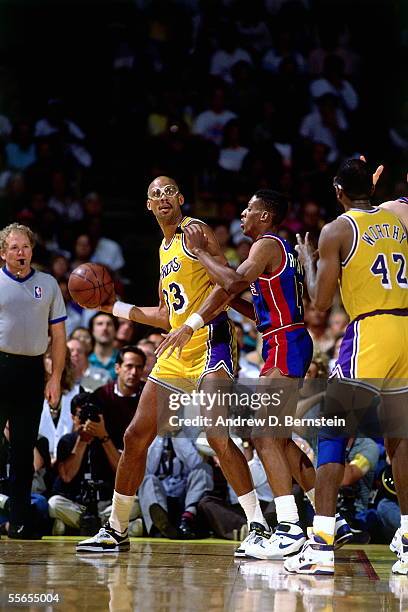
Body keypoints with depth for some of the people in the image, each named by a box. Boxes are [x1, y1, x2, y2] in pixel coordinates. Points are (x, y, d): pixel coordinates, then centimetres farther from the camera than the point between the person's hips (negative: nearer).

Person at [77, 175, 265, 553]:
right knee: (136, 435, 9)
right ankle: (116, 531, 19)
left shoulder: (194, 231, -5)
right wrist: (116, 308, 24)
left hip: (210, 341, -9)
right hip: (177, 353, 9)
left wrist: (194, 322, -24)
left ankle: (258, 526, -21)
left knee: (216, 434, -23)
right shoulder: (164, 249, 22)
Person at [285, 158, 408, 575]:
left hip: (370, 332, -5)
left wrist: (307, 261, 16)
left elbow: (321, 301, -2)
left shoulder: (337, 230, -1)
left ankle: (322, 545, -11)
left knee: (331, 434, 0)